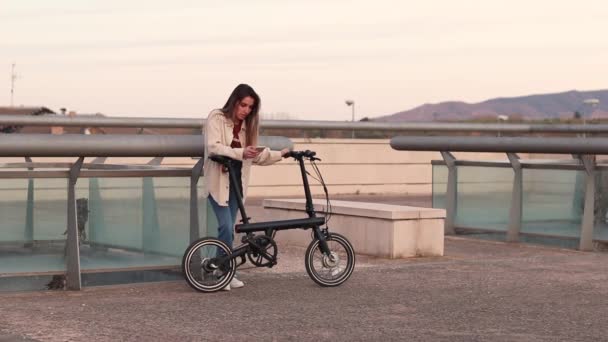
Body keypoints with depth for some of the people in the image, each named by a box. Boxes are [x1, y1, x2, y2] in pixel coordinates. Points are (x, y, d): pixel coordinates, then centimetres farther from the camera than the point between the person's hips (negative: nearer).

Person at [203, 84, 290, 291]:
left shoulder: (246, 125, 11)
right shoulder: (216, 118, -7)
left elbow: (255, 156, 14)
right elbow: (213, 147, -20)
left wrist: (280, 154, 5)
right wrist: (240, 153, -32)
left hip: (237, 182, 6)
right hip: (219, 180, -6)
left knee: (228, 229, 6)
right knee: (226, 227, -14)